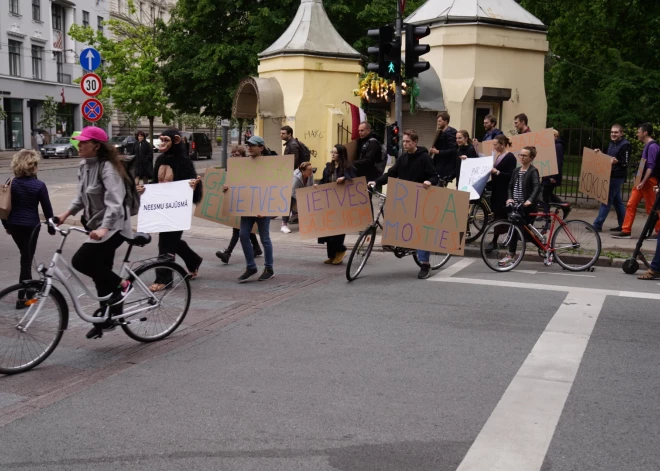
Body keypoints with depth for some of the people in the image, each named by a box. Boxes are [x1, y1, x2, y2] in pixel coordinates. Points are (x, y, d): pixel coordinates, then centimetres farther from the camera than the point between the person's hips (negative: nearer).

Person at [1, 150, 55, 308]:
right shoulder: (39, 185, -12)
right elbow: (47, 208, -6)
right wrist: (51, 227, 6)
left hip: (14, 225, 5)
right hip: (31, 226, -5)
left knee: (25, 256, 24)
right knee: (26, 259, 2)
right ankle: (21, 298, 3)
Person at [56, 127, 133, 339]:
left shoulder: (107, 167, -20)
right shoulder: (84, 166, 7)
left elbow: (115, 202, -30)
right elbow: (82, 196, 18)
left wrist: (104, 228, -42)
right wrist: (66, 213, 4)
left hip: (113, 227, -9)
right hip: (98, 226, 9)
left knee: (80, 261, -18)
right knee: (101, 274, 12)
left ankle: (122, 284, 0)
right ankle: (109, 318, 25)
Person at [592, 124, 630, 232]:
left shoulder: (625, 145, -13)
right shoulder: (612, 143, 14)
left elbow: (626, 163, -16)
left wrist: (617, 162, -35)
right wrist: (600, 153, 8)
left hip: (618, 177, -9)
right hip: (611, 175, 9)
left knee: (606, 200, -9)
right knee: (617, 200, 12)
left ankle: (597, 225, -8)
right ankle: (623, 225, 19)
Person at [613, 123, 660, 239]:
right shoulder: (647, 146, 15)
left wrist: (643, 182, -26)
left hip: (649, 181, -9)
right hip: (642, 180, 9)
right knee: (631, 205, 5)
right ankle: (626, 231, 7)